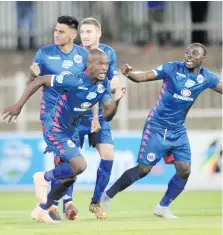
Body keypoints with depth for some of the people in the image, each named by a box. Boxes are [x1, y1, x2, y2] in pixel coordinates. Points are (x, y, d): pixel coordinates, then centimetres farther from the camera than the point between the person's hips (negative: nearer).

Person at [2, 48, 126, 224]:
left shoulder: (103, 85, -6)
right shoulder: (74, 81, -28)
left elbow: (107, 116, -3)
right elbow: (40, 81, -21)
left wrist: (116, 100, -23)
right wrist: (19, 105, -21)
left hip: (71, 131, 8)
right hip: (54, 130, -8)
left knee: (70, 176, 13)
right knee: (80, 165, -22)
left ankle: (41, 210, 31)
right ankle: (44, 178, 4)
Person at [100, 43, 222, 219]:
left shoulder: (206, 77, -1)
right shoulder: (172, 68, -13)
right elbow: (144, 77, -18)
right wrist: (129, 74, -39)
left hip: (178, 130, 5)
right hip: (157, 127, -5)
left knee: (184, 170, -5)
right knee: (144, 169, -7)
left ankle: (163, 207, 14)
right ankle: (107, 196, 8)